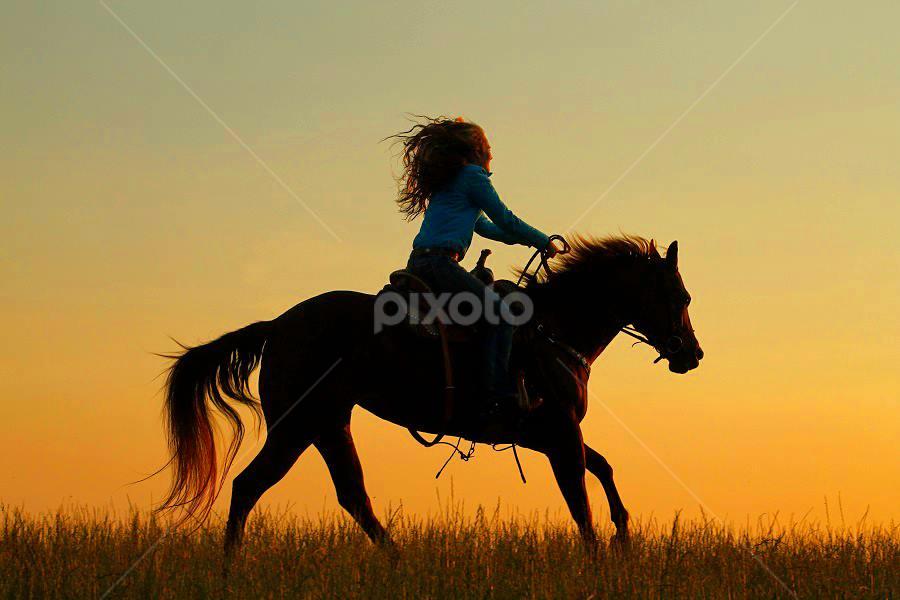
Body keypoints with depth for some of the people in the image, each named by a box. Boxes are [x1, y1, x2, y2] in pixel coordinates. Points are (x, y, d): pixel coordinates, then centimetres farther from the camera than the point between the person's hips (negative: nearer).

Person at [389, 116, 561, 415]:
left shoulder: (448, 180, 27)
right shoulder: (472, 174, -1)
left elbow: (485, 226, 34)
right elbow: (505, 221, 0)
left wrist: (527, 239, 32)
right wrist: (543, 241, 12)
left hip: (419, 263, 10)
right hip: (439, 262, -10)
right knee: (499, 312, -14)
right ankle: (497, 395, -26)